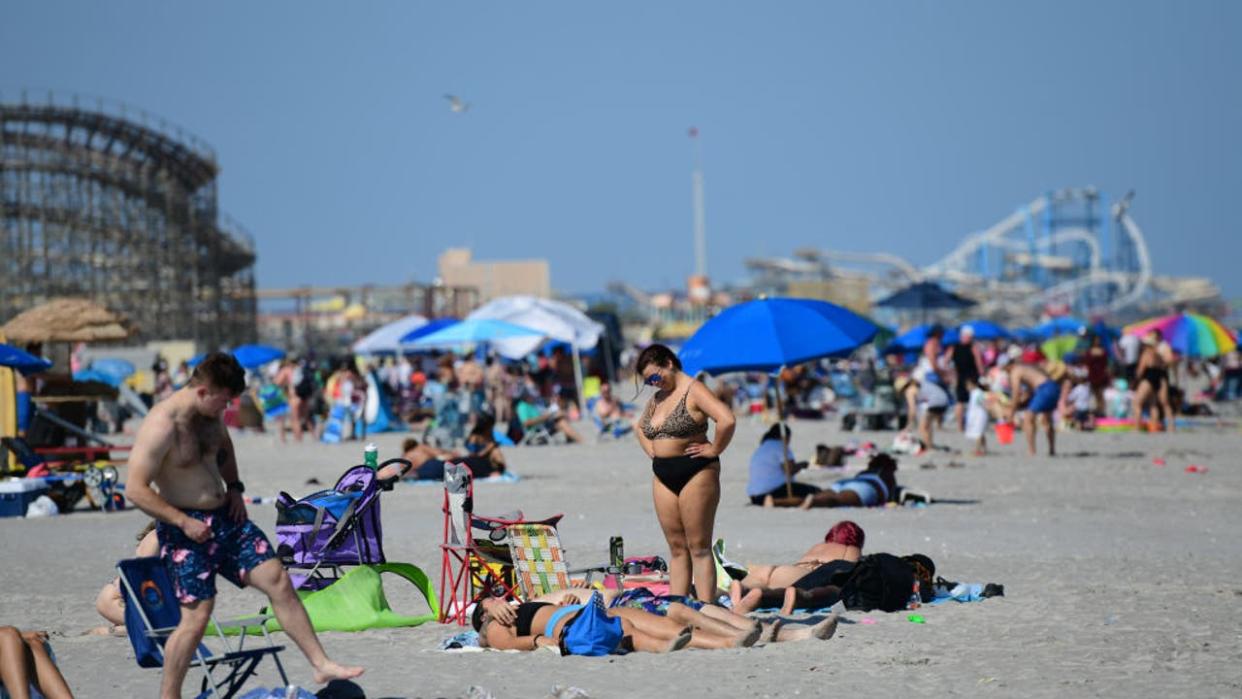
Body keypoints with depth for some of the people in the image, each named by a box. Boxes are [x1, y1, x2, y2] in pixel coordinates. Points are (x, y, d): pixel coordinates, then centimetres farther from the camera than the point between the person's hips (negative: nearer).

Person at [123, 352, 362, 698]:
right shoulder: (163, 425, -22)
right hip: (187, 528, -8)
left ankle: (322, 665, 6)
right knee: (196, 616, -9)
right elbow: (135, 489, -23)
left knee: (278, 581, 1)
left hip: (225, 516, 8)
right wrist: (183, 521, -22)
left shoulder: (210, 412, 4)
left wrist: (234, 487, 10)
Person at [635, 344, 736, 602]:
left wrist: (714, 449, -15)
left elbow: (727, 420, -25)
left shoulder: (694, 391, -10)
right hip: (663, 477, 8)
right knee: (677, 548, 7)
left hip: (695, 473, -8)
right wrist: (651, 451, 18)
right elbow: (640, 429, 35)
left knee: (699, 548, -7)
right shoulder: (657, 398, 16)